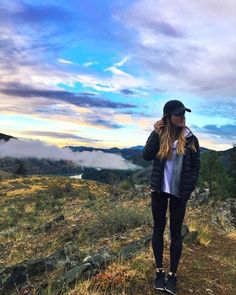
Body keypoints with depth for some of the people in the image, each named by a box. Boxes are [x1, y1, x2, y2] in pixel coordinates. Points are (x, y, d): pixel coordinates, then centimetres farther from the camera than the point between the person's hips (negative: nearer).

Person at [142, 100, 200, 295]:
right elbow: (146, 156, -12)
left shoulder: (190, 139, -3)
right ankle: (159, 271, 25)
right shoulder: (158, 135, -1)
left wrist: (189, 190, -6)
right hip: (159, 190, 1)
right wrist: (156, 134, -18)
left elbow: (196, 167, 1)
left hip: (179, 193, -1)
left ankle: (172, 275, 20)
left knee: (176, 232, 6)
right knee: (158, 229, 10)